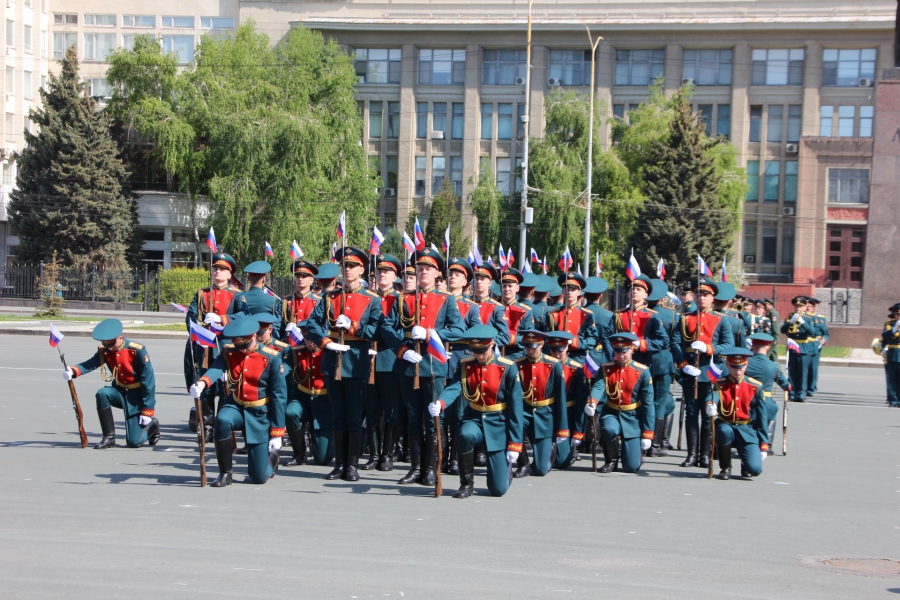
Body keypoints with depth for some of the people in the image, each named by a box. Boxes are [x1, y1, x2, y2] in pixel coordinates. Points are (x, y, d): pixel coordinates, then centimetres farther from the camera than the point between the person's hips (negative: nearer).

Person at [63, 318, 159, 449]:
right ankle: (109, 438, -15)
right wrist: (73, 372, -45)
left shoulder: (137, 351, -21)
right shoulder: (104, 351, -6)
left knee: (134, 442, -8)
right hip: (120, 392, 5)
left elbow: (149, 380, -19)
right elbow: (91, 364, -22)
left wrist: (147, 410, -18)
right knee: (102, 393, -29)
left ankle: (151, 425, 26)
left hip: (137, 397, -5)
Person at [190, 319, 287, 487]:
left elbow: (279, 395, -11)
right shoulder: (228, 351, -5)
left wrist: (277, 433, -11)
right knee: (222, 420, -36)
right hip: (236, 406, 3)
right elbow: (217, 367, -27)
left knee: (259, 477, -2)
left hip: (260, 414, -2)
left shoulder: (271, 358, -14)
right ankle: (225, 474, -17)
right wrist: (202, 382, -52)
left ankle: (272, 455, 36)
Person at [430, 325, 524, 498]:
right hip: (474, 419, 2)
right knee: (466, 435, -37)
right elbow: (454, 388, -20)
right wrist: (440, 403, -43)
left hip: (498, 425, -2)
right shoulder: (465, 366, -2)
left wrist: (514, 443, -12)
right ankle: (467, 484, -14)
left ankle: (507, 466, 34)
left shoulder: (508, 368, -12)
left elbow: (515, 407, -10)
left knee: (498, 489, -4)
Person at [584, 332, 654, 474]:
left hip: (633, 418, -1)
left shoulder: (642, 371, -8)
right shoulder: (606, 369, -1)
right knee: (609, 430, -37)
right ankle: (611, 461, -7)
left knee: (632, 467, -5)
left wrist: (647, 434, -10)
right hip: (611, 414, 1)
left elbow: (648, 403, -7)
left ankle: (639, 448, 32)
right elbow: (598, 387, -19)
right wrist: (591, 403, -43)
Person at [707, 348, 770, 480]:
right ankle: (725, 469, -12)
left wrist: (764, 445, 1)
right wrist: (710, 405, -51)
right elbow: (713, 397, -25)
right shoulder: (720, 384, -2)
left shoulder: (755, 387, 1)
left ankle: (745, 464, 20)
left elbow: (761, 416, 4)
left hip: (747, 430, 0)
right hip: (726, 426, 0)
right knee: (724, 430, -38)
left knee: (755, 469, -22)